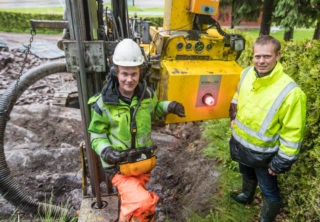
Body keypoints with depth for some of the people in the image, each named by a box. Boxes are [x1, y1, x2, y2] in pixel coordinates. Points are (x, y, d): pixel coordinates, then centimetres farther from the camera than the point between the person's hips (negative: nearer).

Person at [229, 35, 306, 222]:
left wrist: (281, 163, -16)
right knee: (246, 173, 33)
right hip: (240, 143, 6)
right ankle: (246, 196, 63)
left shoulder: (290, 92, -29)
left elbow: (292, 134, -22)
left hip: (263, 154, -6)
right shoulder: (246, 74, -11)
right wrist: (234, 118, 10)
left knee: (269, 190, 17)